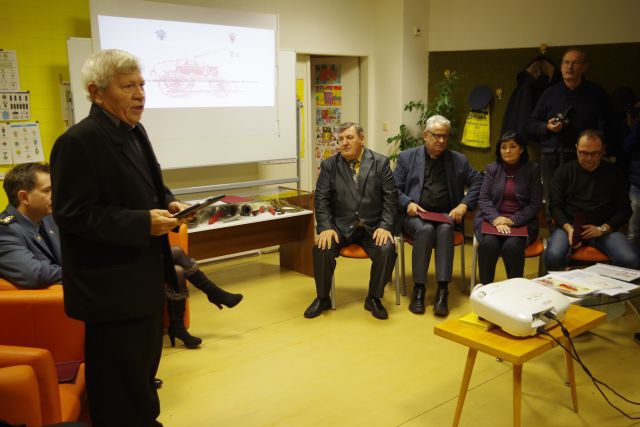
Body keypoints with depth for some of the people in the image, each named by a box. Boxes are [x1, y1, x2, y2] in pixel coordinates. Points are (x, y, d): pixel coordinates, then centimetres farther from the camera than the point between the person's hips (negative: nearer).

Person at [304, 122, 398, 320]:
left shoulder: (380, 162, 2)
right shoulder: (329, 165, 4)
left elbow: (390, 197, -1)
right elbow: (321, 199, -1)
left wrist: (385, 226, -14)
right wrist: (325, 227, -16)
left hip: (372, 226, 0)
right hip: (341, 226, 1)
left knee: (387, 250, -28)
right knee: (322, 248, -26)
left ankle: (373, 298, -2)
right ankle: (322, 298, -1)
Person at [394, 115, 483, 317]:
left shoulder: (459, 160, 13)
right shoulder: (407, 157, 9)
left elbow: (478, 182, 12)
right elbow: (394, 189, 6)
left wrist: (464, 205, -3)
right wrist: (408, 203, -12)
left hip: (445, 215, 1)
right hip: (415, 215, -1)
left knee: (445, 229, -34)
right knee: (426, 229, -35)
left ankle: (442, 291, -33)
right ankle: (419, 289, -25)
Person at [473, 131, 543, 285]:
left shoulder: (532, 170, 7)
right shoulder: (492, 169, 12)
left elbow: (536, 204, 2)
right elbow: (483, 199, 4)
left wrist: (513, 220, -13)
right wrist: (496, 219, -16)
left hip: (521, 222, -1)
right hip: (492, 219, 1)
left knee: (512, 246, -33)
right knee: (488, 243, -31)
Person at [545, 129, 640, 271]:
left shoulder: (614, 173, 10)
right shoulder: (564, 171, 8)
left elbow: (624, 209, 8)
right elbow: (555, 206, 4)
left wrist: (602, 229, -9)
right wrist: (569, 229, -15)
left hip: (605, 229, 1)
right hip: (570, 226, -1)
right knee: (553, 257, -33)